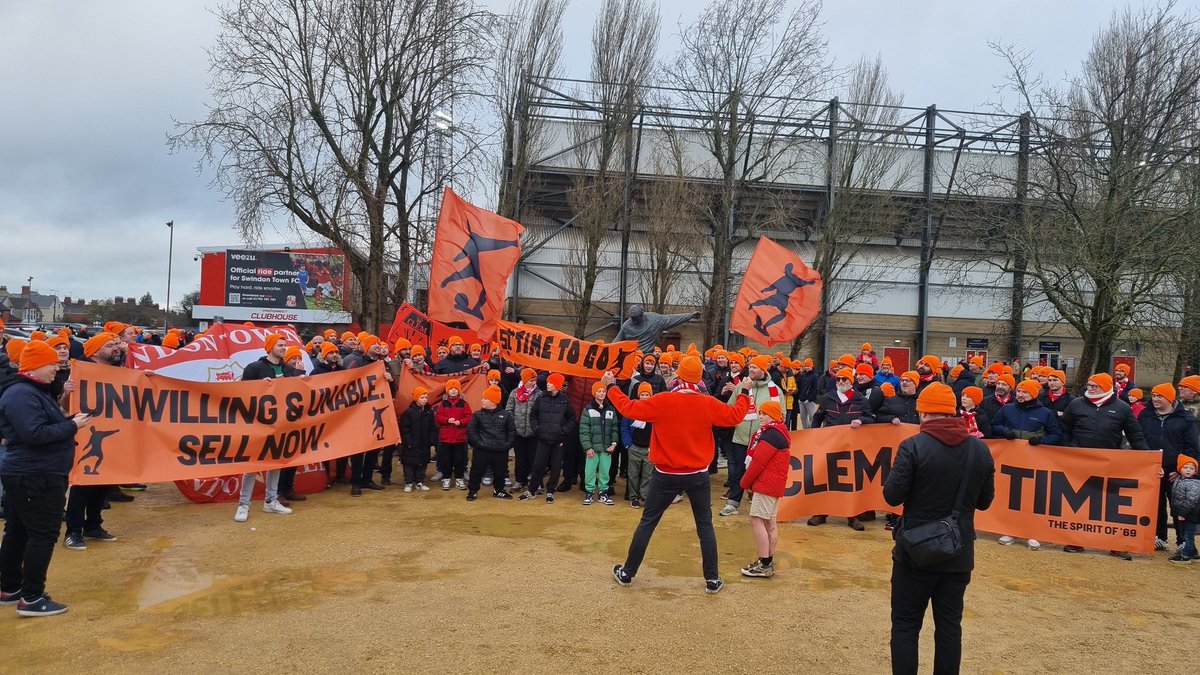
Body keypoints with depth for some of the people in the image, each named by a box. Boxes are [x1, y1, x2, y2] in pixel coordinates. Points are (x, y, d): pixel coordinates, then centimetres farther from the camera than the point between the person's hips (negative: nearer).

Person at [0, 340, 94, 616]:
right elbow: (34, 434, -26)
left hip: (30, 476, 11)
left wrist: (69, 421, 2)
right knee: (44, 534, -7)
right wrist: (72, 425, -20)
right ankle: (31, 599, -2)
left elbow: (46, 425, 18)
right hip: (35, 478, -11)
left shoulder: (35, 391, 16)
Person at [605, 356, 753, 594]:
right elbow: (735, 415, 3)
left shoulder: (662, 401, -15)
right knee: (705, 525, 11)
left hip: (666, 475, -1)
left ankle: (627, 573, 18)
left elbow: (628, 408, -10)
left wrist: (611, 386, 5)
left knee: (647, 522, 9)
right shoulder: (709, 404, -9)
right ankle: (712, 579, 12)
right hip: (698, 476, 1)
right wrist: (744, 392, 20)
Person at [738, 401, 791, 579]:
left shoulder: (771, 434, -15)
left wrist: (745, 482, -7)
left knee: (757, 520, -10)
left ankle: (764, 565, -11)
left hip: (766, 484, -11)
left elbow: (758, 461, -18)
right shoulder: (778, 433, 18)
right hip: (774, 484, 11)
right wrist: (750, 481, 9)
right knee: (770, 522, 12)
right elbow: (755, 457, 15)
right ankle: (769, 561, 17)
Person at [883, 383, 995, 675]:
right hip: (959, 553, 4)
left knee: (905, 625, 8)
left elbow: (892, 496, -14)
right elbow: (984, 501, 7)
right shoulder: (981, 449, -2)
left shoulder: (913, 446, -16)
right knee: (949, 625, 14)